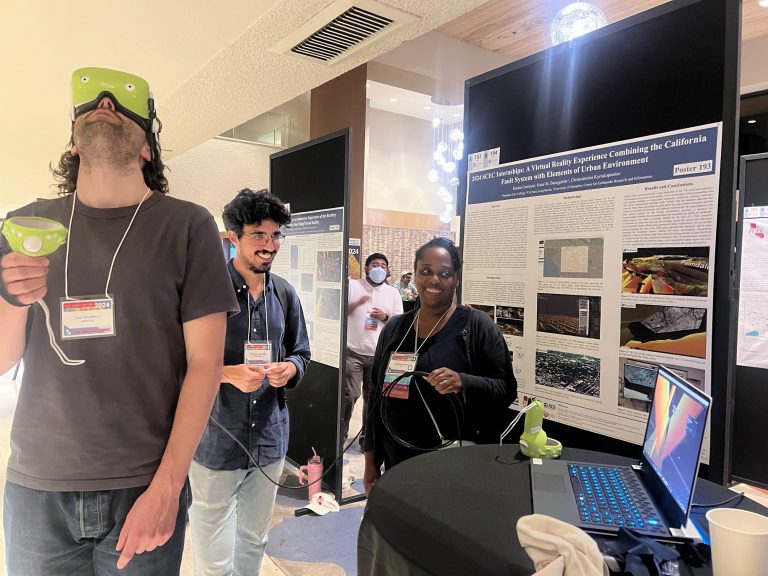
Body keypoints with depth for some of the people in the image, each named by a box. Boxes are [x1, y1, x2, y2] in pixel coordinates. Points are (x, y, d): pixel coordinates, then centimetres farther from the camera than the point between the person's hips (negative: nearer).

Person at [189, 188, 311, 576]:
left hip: (269, 438, 5)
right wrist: (227, 374, -24)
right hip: (217, 441, -5)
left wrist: (290, 369, -9)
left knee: (253, 543, 23)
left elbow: (301, 353, 13)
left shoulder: (284, 294, 5)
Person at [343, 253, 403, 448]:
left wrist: (385, 317, -8)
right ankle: (340, 434, 10)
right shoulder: (352, 285, 5)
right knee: (349, 395, -5)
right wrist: (357, 303, -16)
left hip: (379, 354, 3)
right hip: (353, 351, -2)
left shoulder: (393, 293, 13)